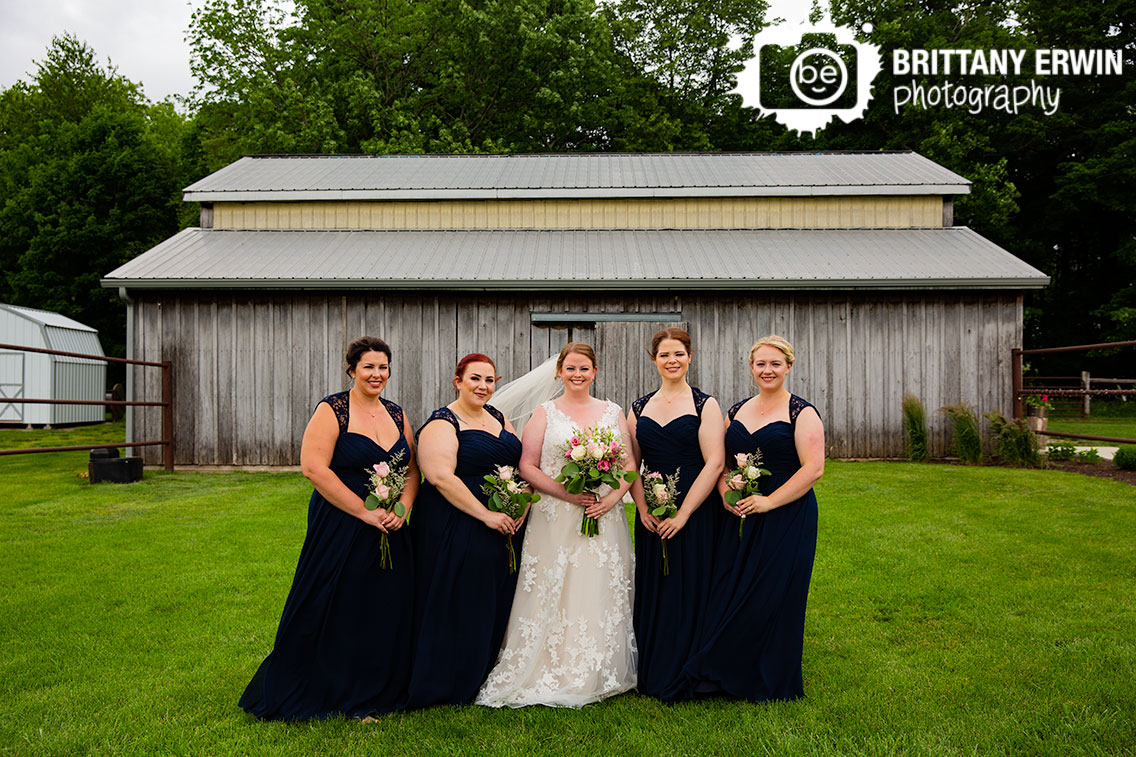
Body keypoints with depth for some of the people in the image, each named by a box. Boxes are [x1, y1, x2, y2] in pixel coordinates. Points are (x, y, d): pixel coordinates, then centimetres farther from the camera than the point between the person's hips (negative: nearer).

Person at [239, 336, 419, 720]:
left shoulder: (397, 415, 10)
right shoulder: (332, 411, -8)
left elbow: (412, 470, 13)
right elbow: (313, 468, -17)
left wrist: (401, 509, -7)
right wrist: (364, 512, -17)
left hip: (388, 531, 6)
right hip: (339, 528, -6)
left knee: (384, 612, 11)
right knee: (334, 613, 2)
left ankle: (373, 693, 29)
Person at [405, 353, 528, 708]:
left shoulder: (496, 416, 13)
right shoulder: (442, 424, -11)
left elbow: (520, 463, 18)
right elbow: (440, 476, -22)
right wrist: (486, 515, -23)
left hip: (505, 528, 8)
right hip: (458, 529, -8)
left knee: (496, 606, 14)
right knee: (458, 607, 0)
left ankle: (482, 677, 31)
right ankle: (451, 687, 17)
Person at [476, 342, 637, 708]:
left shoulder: (613, 412, 11)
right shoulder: (545, 413, 3)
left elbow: (630, 464, 10)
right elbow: (527, 467, -2)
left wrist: (613, 497, -8)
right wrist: (566, 492, -14)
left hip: (604, 519, 3)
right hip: (556, 521, -2)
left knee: (603, 593, 6)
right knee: (555, 595, -1)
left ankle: (600, 676, 20)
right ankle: (552, 674, 11)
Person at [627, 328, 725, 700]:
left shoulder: (705, 404, -3)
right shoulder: (639, 407, 9)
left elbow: (714, 463, -10)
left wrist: (683, 513, -15)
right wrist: (642, 507, -5)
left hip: (695, 512, -4)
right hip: (652, 517, 4)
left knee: (690, 590, 2)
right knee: (652, 592, 9)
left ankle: (686, 678, 19)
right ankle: (653, 675, 25)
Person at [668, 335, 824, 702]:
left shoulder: (802, 413, -5)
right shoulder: (737, 410, 12)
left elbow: (813, 468, -13)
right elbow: (721, 461, 15)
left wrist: (769, 501, -17)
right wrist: (726, 494, -5)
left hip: (787, 517, -5)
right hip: (741, 518, 5)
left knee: (774, 597, 1)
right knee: (731, 594, 5)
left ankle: (772, 682, 19)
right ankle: (731, 676, 19)